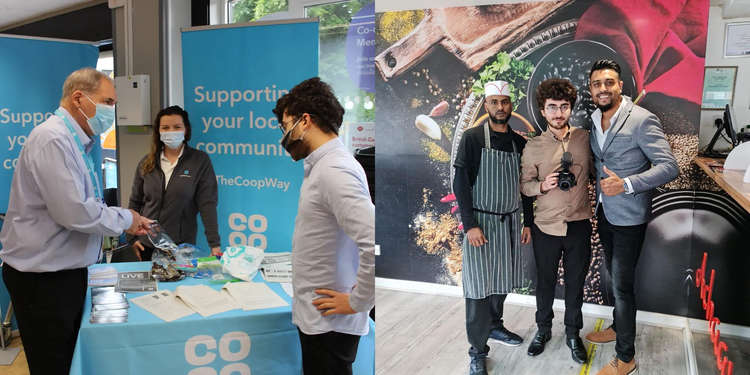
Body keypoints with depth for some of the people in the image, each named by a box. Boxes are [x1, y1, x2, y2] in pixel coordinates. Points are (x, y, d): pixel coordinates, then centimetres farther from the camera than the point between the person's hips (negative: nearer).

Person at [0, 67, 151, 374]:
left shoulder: (76, 142, 12)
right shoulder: (52, 139, -19)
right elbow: (74, 211, -26)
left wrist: (129, 221, 5)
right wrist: (125, 219, -11)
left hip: (68, 270, 9)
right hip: (42, 278, -9)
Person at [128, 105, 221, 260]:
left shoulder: (200, 161, -5)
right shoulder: (146, 163, 6)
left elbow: (207, 204, -10)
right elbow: (135, 202, 13)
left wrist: (214, 244, -15)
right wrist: (132, 237, 7)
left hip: (182, 246, -3)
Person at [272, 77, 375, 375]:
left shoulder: (334, 171, -22)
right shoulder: (322, 166, 10)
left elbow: (376, 242, -32)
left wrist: (357, 302, -20)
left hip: (329, 324, -9)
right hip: (317, 318, 9)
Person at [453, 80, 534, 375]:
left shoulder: (519, 142, 7)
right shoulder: (472, 138, -7)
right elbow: (461, 184, -11)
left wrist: (528, 222, 12)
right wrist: (470, 225, -16)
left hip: (510, 221, 5)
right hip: (481, 221, -5)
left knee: (502, 281, 14)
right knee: (479, 286, -2)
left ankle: (494, 326, 37)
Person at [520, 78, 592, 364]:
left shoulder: (585, 138, 0)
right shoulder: (533, 147, -4)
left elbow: (594, 170, 14)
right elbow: (524, 185, 1)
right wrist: (542, 185, -18)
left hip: (579, 225, 1)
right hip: (546, 226, -1)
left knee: (576, 282, 13)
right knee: (545, 282, 13)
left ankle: (573, 333, 32)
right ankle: (543, 329, 35)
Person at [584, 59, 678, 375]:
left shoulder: (642, 120, -18)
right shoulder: (593, 119, 4)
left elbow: (669, 167, -21)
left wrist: (625, 184, -30)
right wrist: (601, 184, 3)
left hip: (628, 216, -7)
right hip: (604, 211, 7)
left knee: (621, 285, -2)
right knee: (613, 275, 22)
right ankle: (618, 327, 42)